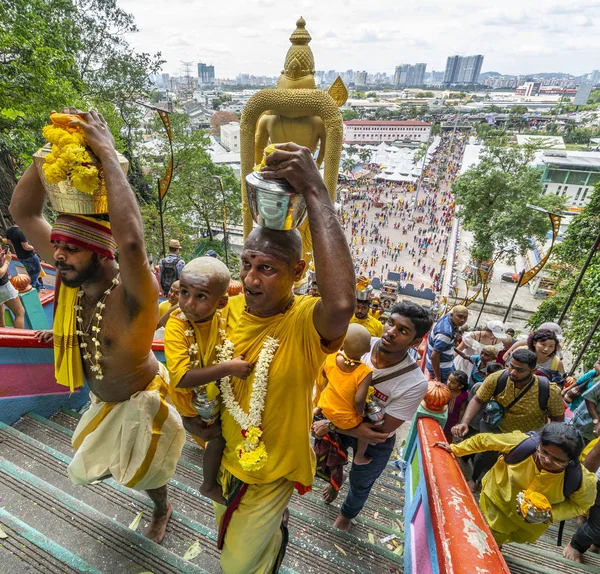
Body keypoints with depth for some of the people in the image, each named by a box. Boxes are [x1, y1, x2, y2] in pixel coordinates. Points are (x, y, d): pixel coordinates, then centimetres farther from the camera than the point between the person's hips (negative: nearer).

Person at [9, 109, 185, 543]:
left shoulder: (132, 295, -37)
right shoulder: (73, 278, -17)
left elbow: (131, 241, -59)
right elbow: (22, 211, -14)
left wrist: (108, 154, -49)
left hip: (140, 401, -6)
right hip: (102, 400, 7)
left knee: (144, 471, 21)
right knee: (91, 461, 33)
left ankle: (162, 509, 56)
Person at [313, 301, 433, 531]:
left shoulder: (415, 384, -35)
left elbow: (383, 429, -28)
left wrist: (330, 425, -27)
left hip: (375, 442, -3)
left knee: (359, 484, 24)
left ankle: (347, 514, 59)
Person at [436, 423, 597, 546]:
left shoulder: (582, 480, -34)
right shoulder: (520, 443, -37)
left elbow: (580, 505, -12)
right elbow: (484, 440, -21)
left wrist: (549, 515, -27)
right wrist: (455, 449, -13)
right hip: (498, 498, -1)